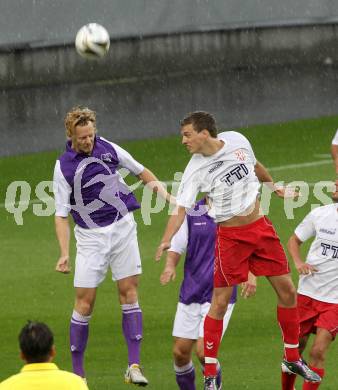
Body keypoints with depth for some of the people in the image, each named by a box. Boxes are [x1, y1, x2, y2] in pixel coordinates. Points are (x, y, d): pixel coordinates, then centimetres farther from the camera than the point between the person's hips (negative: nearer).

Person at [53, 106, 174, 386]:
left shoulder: (109, 149, 0)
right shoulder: (63, 167, -8)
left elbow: (141, 172, 15)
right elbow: (61, 214, -6)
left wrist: (164, 193, 0)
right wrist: (64, 254, -14)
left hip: (123, 226, 3)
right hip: (91, 237, -3)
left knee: (129, 293, -3)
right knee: (84, 302, -5)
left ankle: (134, 366, -3)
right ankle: (77, 371, 5)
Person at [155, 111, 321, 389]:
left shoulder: (237, 141, -5)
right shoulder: (195, 170, -14)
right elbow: (181, 208, -19)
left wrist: (275, 187, 29)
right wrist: (166, 240, -35)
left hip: (261, 228, 4)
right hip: (230, 238, -4)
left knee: (287, 290, 5)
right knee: (220, 301, -7)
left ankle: (292, 358, 22)